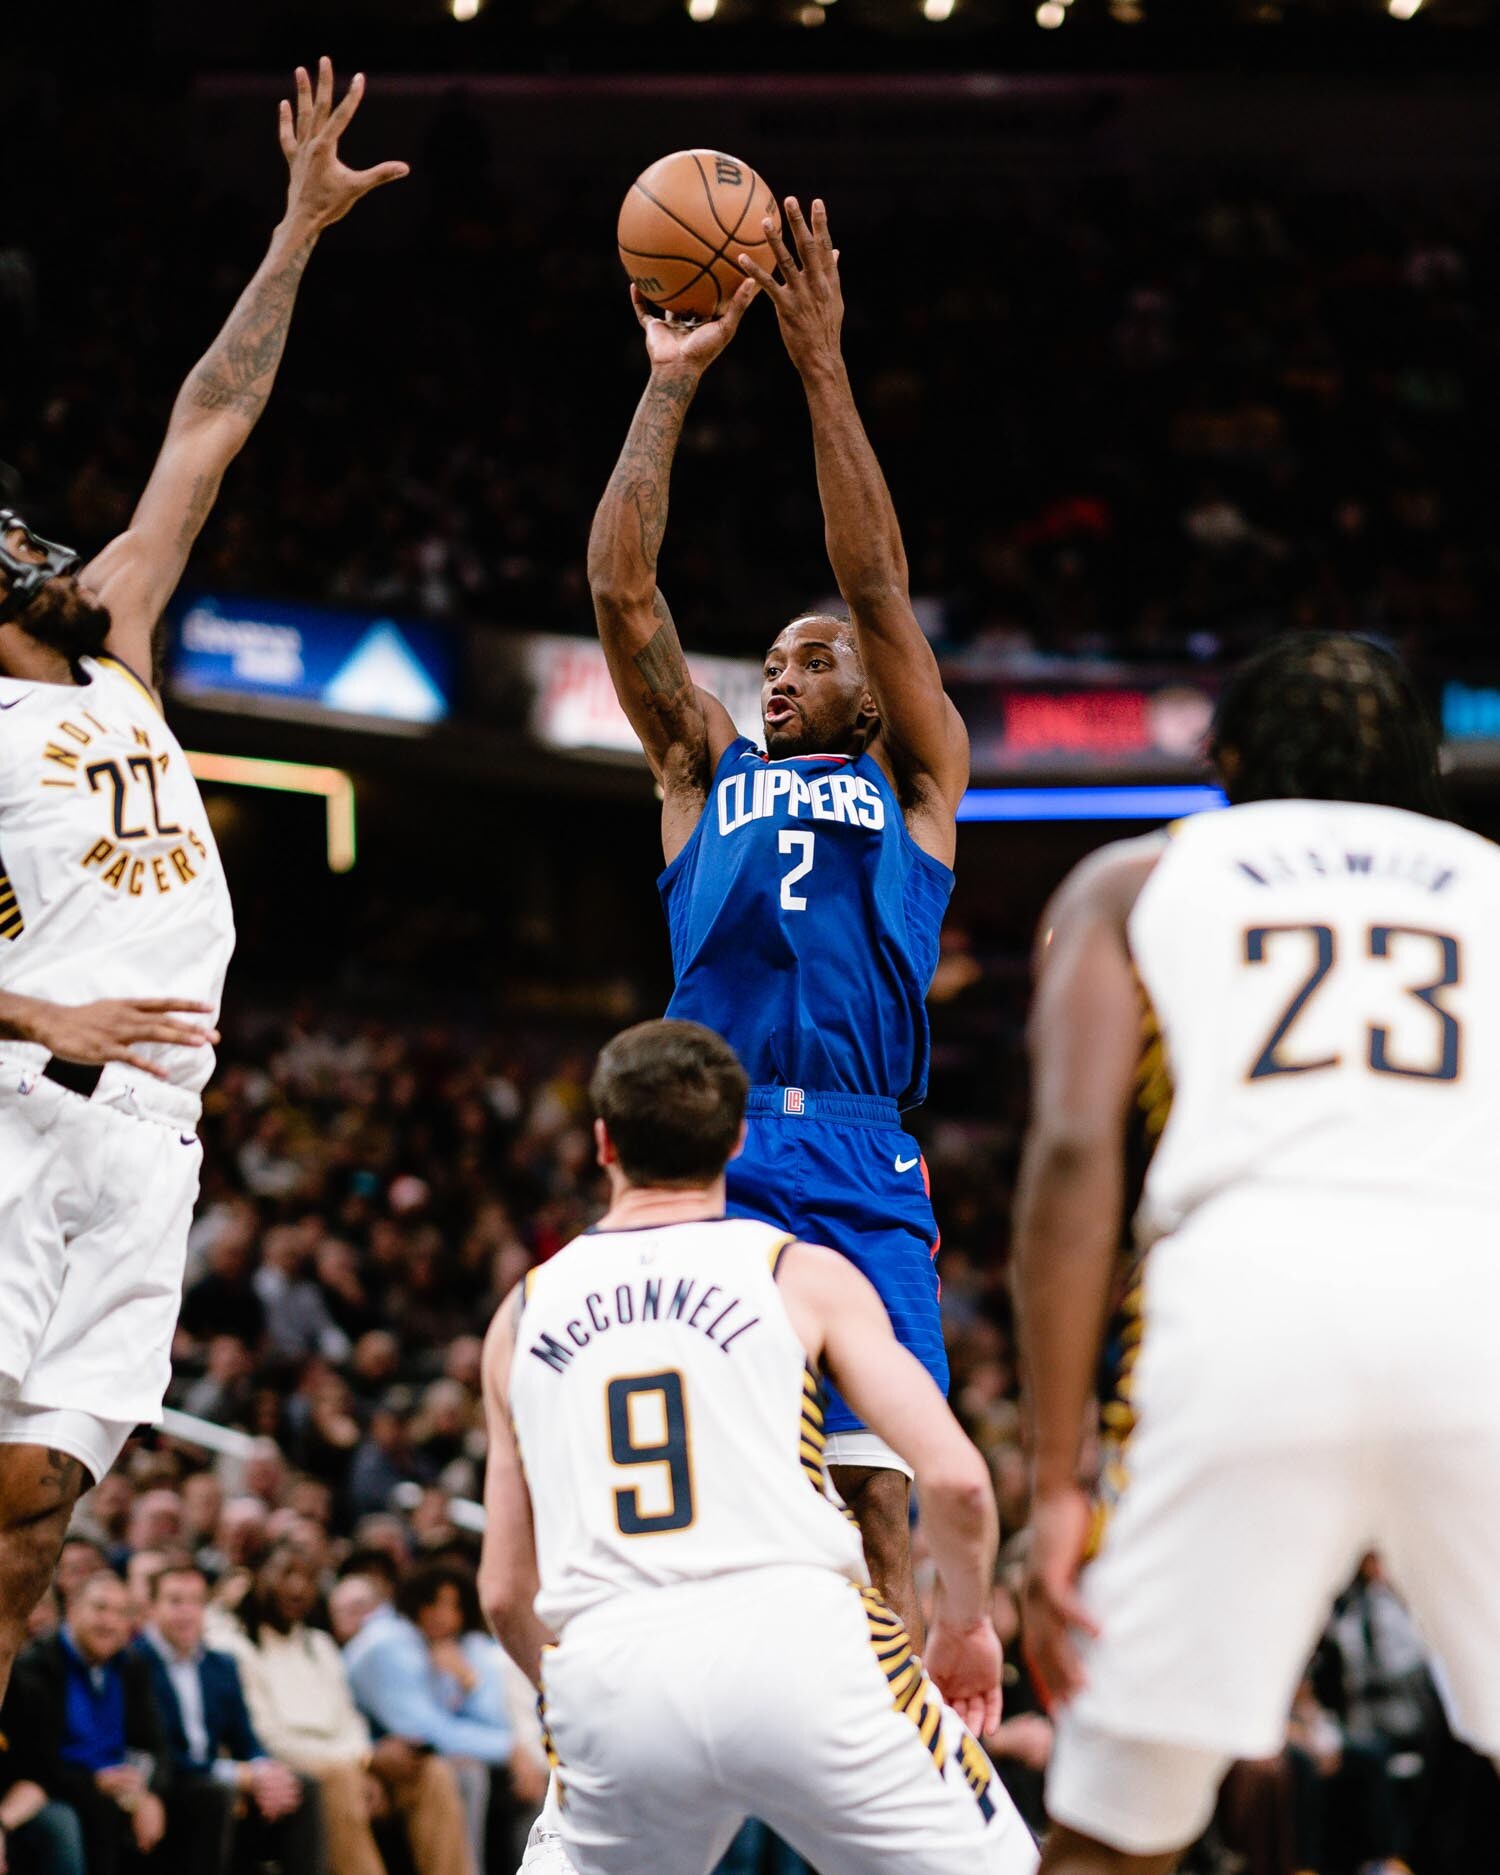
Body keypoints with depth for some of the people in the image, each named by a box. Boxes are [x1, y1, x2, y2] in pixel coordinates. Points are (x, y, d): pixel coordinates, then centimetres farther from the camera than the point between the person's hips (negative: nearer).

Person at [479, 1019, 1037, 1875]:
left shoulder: (524, 1315, 19)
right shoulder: (805, 1275, 10)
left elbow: (505, 1594, 21)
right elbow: (956, 1479, 0)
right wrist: (964, 1623, 18)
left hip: (604, 1675, 3)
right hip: (795, 1640, -2)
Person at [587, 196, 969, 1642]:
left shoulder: (915, 782, 18)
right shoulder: (705, 773, 24)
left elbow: (878, 587, 6)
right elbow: (621, 591, 15)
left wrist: (823, 370, 1)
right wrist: (671, 384, 10)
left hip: (859, 1173, -2)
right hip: (708, 1156, 2)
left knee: (876, 1498, -8)